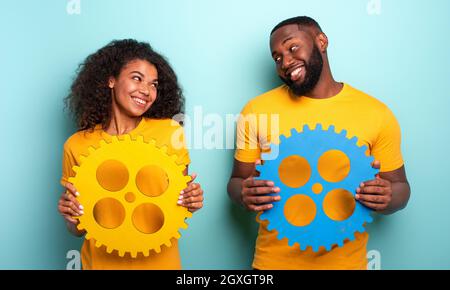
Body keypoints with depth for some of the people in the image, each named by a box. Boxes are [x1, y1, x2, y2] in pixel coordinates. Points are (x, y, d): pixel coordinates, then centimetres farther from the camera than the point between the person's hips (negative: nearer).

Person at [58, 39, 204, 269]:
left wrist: (190, 202, -20)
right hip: (101, 261, 0)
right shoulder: (76, 145, -9)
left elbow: (179, 204, 0)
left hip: (160, 261, 0)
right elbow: (78, 230, 1)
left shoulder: (171, 132, -10)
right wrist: (71, 216, -19)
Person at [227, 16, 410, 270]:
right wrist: (245, 195, -21)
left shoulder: (377, 114, -7)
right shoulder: (256, 111, -7)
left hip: (346, 261, 1)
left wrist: (386, 198, -19)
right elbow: (237, 182, 1)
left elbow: (400, 188, 3)